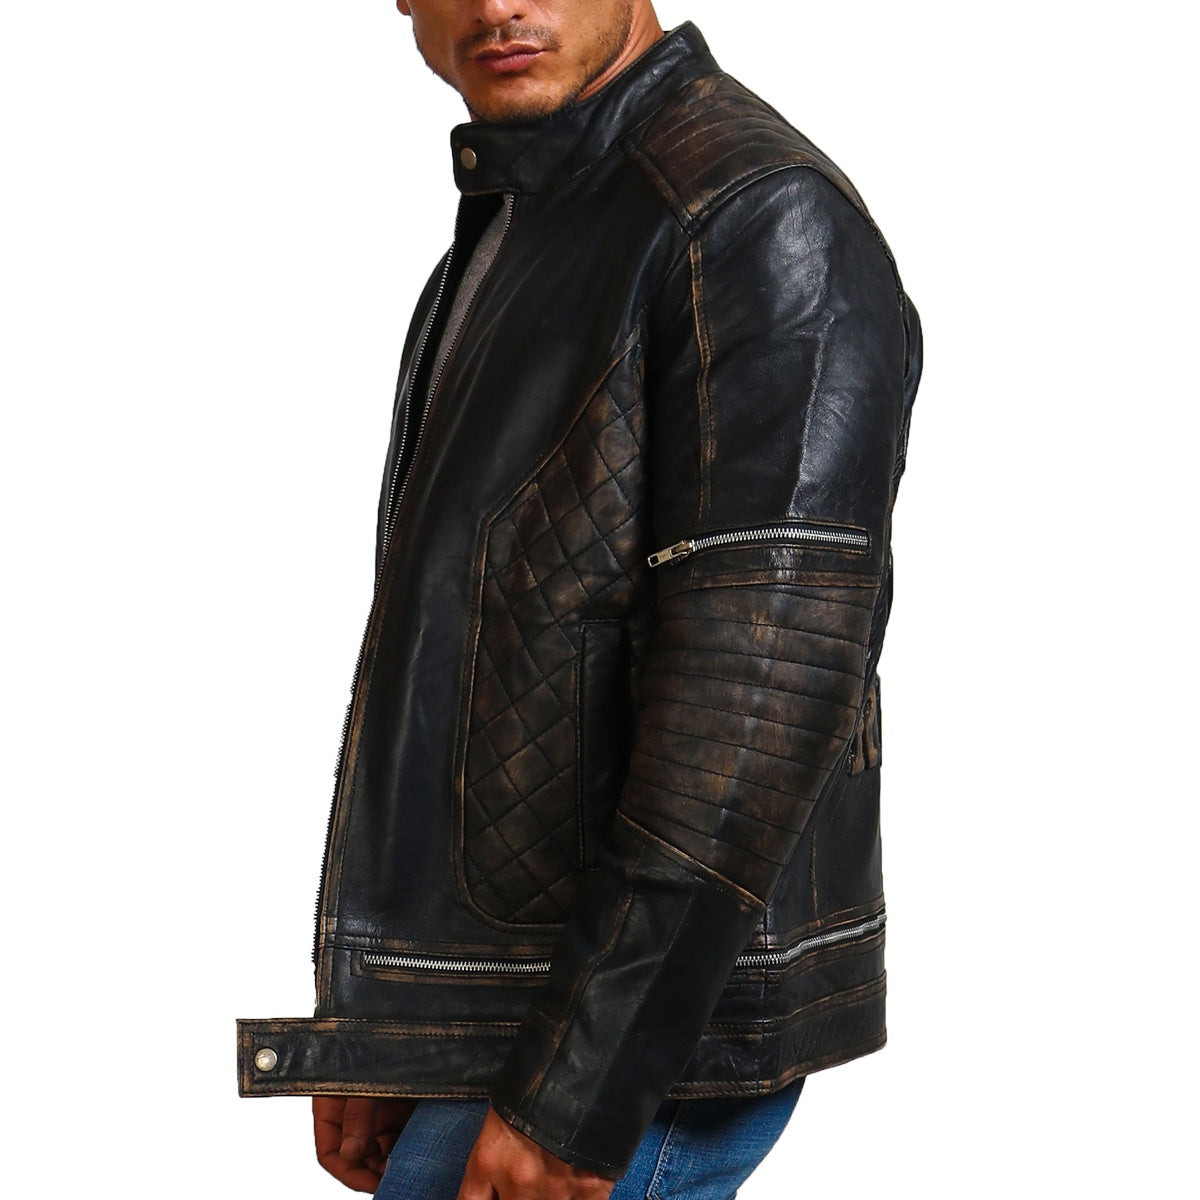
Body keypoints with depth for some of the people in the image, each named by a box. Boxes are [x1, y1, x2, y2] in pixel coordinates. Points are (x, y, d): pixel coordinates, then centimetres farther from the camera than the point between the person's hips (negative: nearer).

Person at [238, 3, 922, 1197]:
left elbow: (765, 686, -23)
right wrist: (371, 1017, 16)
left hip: (627, 1045, -9)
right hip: (478, 1017, 9)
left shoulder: (763, 217, -16)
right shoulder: (511, 241, 14)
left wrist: (577, 1091, -23)